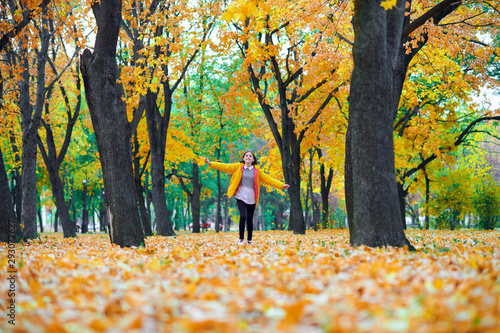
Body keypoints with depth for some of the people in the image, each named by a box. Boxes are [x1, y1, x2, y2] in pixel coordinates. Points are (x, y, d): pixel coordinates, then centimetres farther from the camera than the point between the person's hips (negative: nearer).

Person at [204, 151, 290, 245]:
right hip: (241, 197, -1)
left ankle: (249, 240, 18)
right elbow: (225, 167, 3)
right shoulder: (238, 167, 6)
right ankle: (241, 239, -7)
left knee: (250, 219, 5)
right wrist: (211, 164, -4)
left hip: (251, 198, 1)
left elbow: (268, 179, 7)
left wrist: (281, 185, 1)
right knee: (243, 216, -17)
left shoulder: (257, 170, 8)